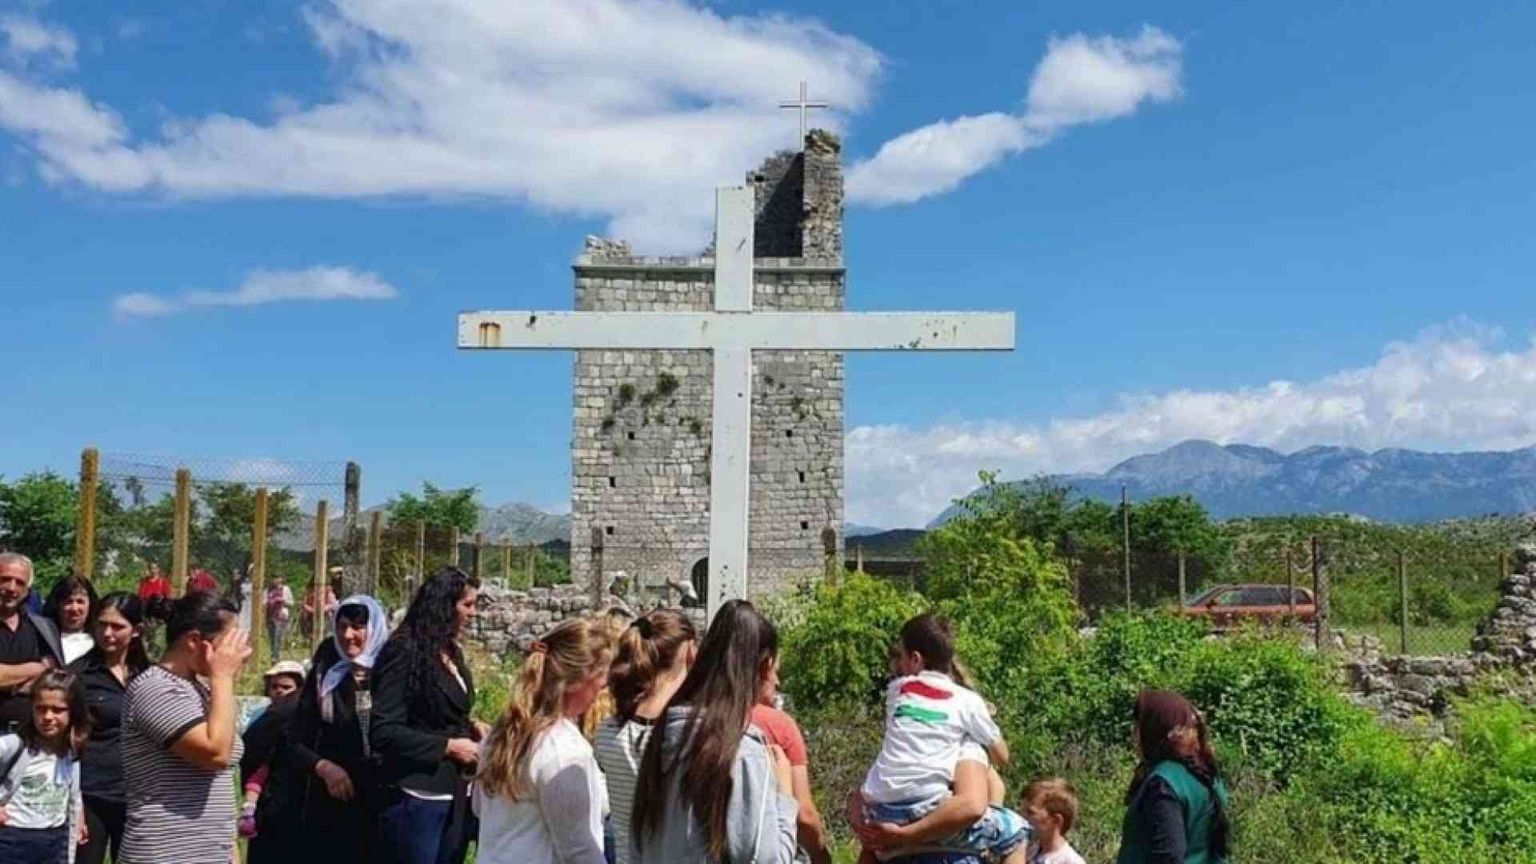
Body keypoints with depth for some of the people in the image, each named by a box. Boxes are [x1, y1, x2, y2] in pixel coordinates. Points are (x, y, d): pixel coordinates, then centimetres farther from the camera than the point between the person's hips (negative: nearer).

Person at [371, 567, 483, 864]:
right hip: (418, 799, -8)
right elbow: (383, 732, -18)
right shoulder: (405, 652, -13)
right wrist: (448, 746, -17)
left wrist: (470, 727, 4)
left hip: (456, 796, 8)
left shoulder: (452, 653, 12)